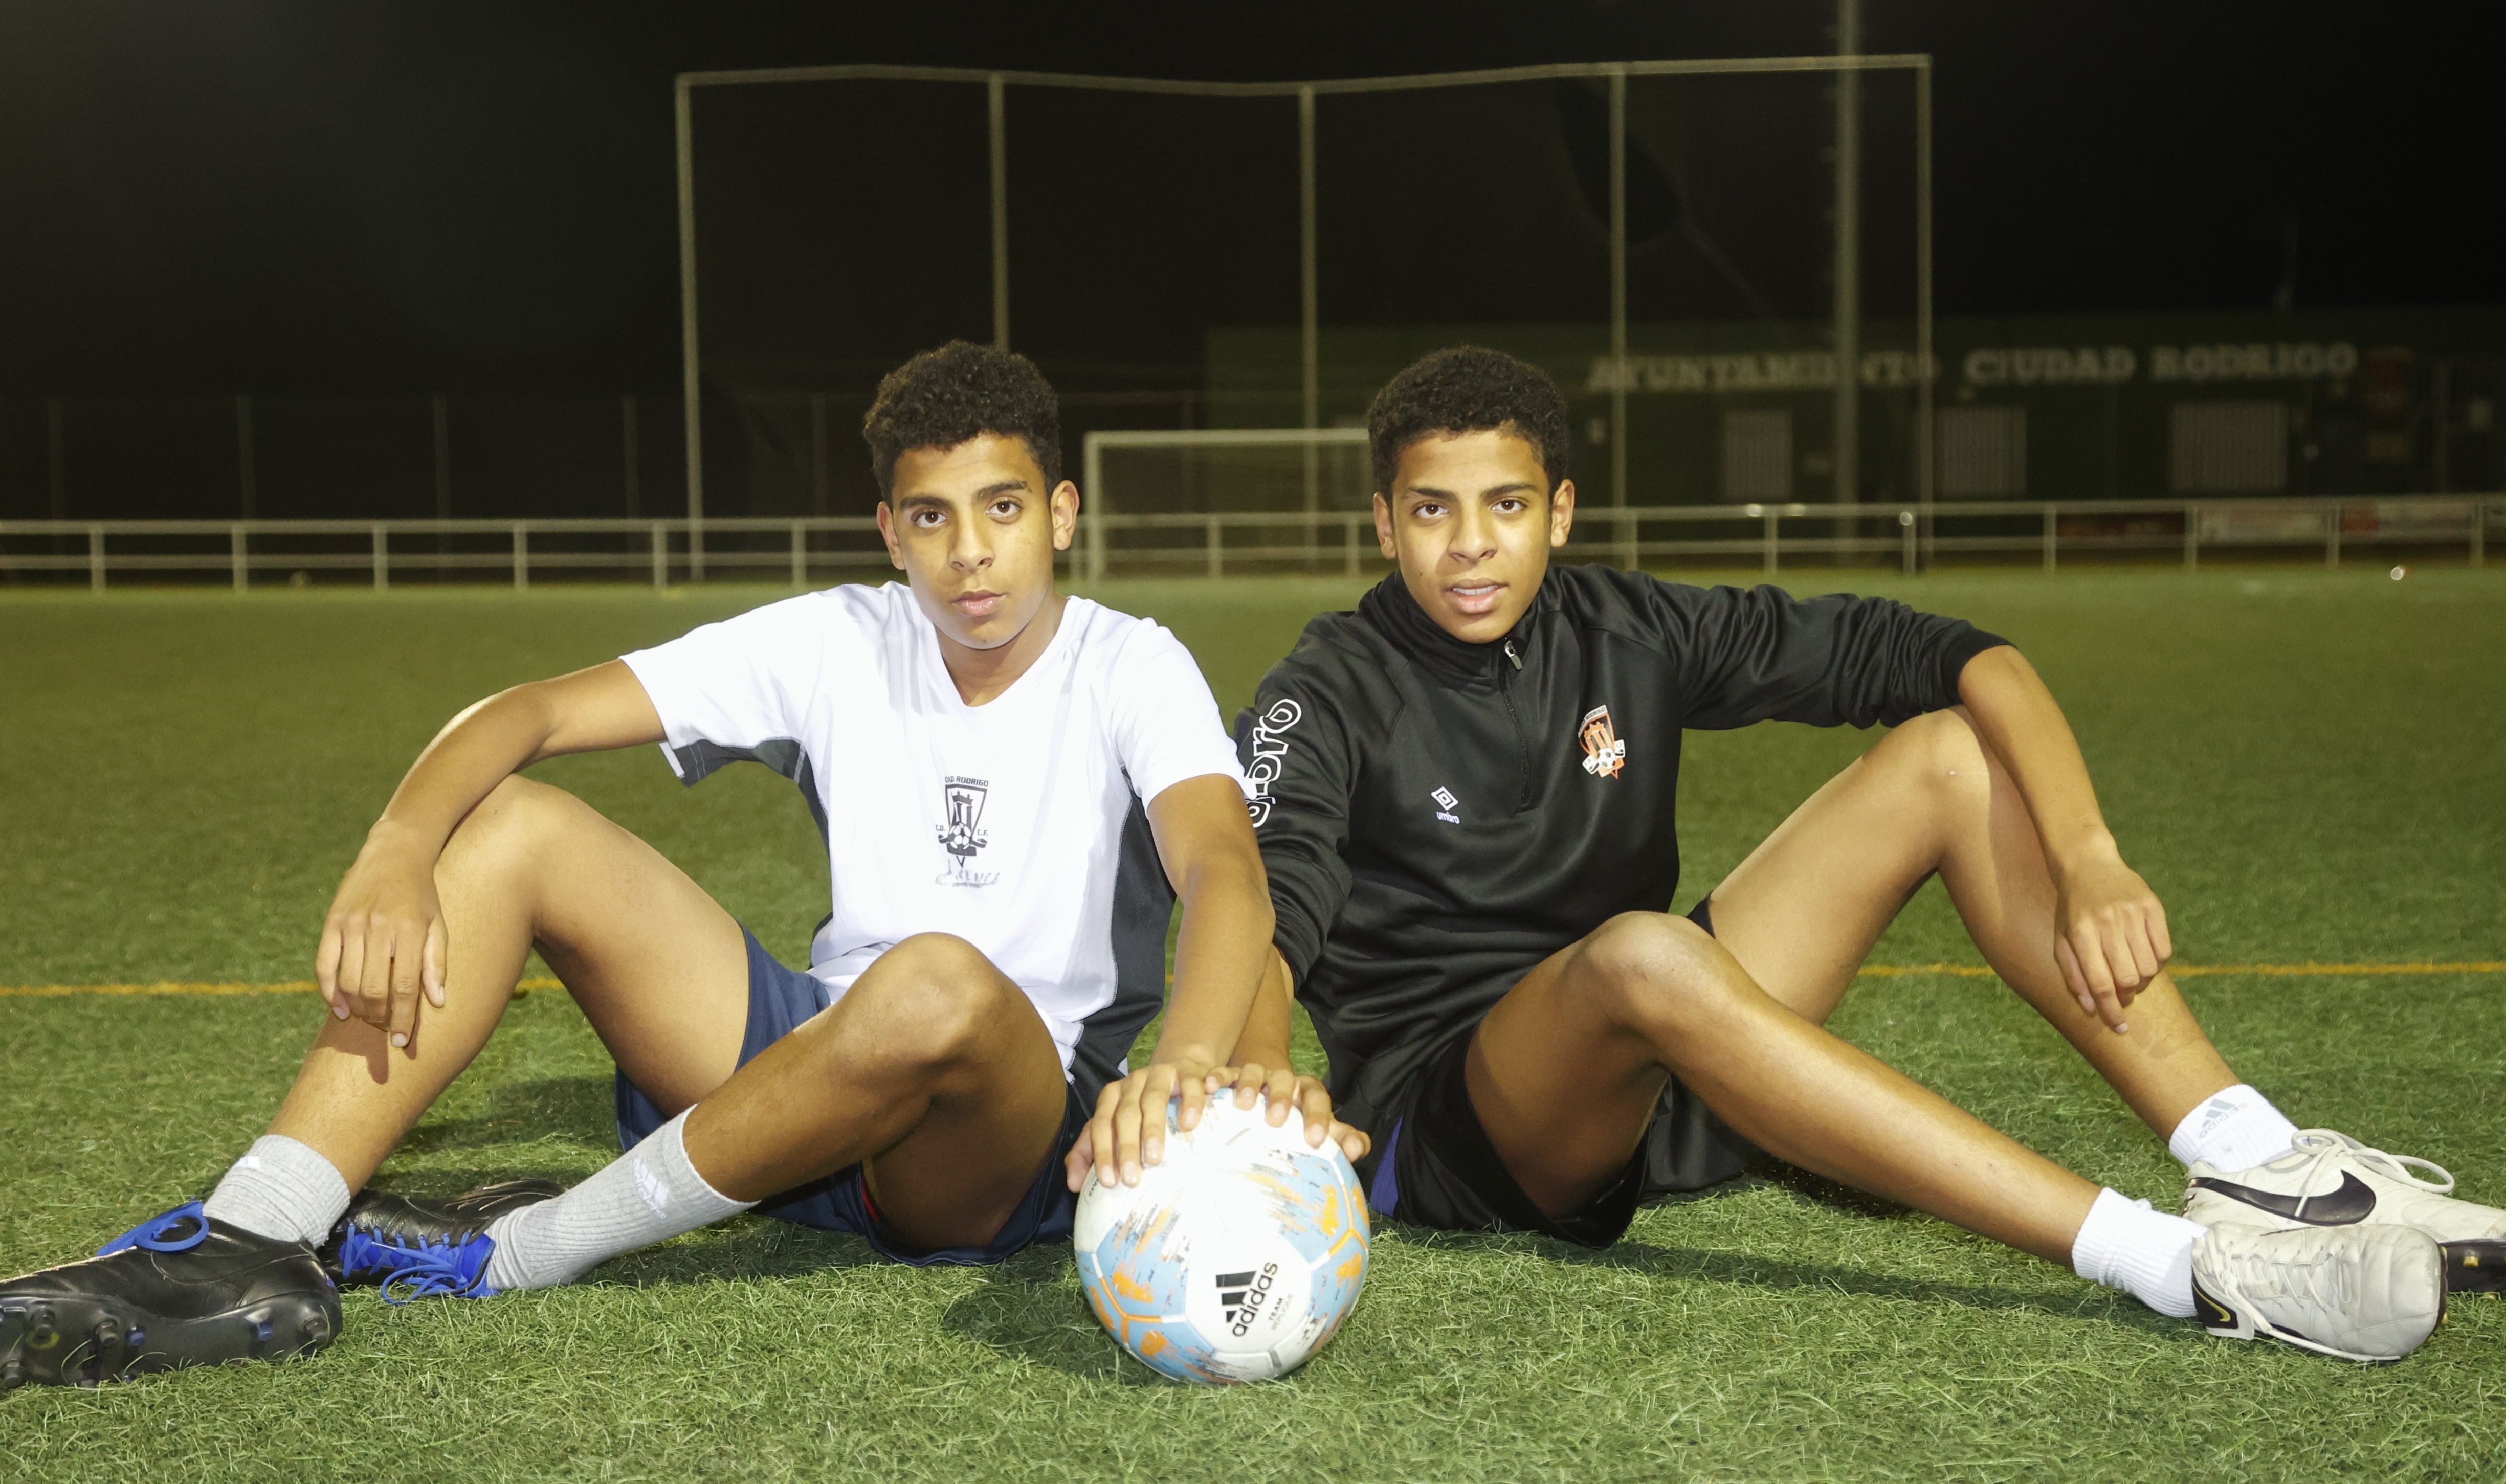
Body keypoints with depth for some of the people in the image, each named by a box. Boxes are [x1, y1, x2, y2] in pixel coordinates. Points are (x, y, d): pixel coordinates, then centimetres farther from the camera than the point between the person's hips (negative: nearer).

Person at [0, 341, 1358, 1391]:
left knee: (940, 982, -41)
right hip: (810, 1059, 5)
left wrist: (1186, 1061, -49)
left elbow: (1226, 869, -28)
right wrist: (396, 852, -24)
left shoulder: (1129, 668, -8)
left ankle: (524, 1252, -20)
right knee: (510, 824, -9)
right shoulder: (840, 643, 2)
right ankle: (253, 1246, -21)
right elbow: (528, 711, -4)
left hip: (1009, 1152, -4)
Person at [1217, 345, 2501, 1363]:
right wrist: (1258, 1075, -50)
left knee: (1952, 751, -7)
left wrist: (2089, 861, -18)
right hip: (1445, 1136, -5)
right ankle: (2186, 1265, -43)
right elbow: (1263, 905, -28)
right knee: (1639, 955, -41)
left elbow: (1961, 658, -2)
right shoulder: (1333, 694, -8)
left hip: (1661, 1081, 5)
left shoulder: (1623, 633, 2)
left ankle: (2261, 1162, -19)